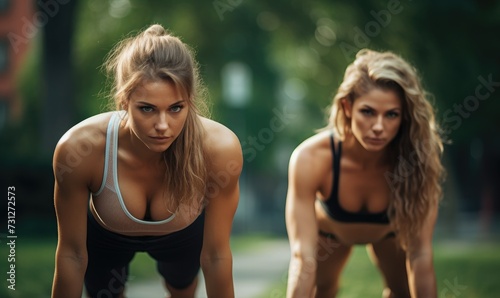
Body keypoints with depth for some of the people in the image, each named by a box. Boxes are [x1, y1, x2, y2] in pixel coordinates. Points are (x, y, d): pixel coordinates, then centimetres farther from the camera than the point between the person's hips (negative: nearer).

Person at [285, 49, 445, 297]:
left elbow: (420, 254, -37)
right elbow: (303, 257, -45)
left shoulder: (418, 158, -40)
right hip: (329, 228, -1)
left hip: (390, 230, 1)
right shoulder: (311, 158, -43)